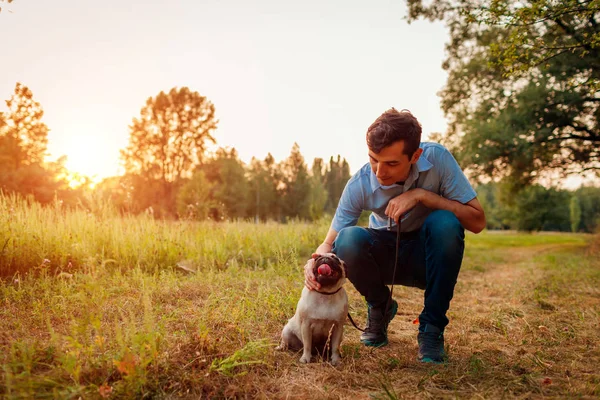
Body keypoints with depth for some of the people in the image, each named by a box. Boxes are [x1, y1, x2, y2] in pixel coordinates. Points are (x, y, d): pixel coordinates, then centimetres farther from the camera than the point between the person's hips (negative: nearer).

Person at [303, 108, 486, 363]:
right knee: (348, 239, -31)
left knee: (445, 223, -33)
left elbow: (477, 222, -22)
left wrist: (422, 194, -33)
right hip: (386, 256, 0)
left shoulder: (437, 158, -22)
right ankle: (380, 307, 0)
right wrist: (315, 262, -38)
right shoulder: (359, 185, -21)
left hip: (429, 257, 0)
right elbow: (330, 243, -15)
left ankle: (432, 327, -14)